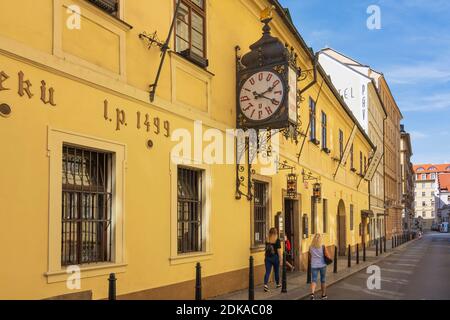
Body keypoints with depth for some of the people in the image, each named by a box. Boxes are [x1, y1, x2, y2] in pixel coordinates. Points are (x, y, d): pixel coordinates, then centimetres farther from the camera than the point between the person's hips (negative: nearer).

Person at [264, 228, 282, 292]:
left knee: (267, 272, 0)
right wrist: (280, 258, -4)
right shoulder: (277, 240, -9)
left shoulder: (267, 240, 1)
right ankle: (278, 284, 33)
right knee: (276, 271, 16)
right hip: (275, 257, -2)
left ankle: (265, 284, -17)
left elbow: (266, 249, 7)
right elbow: (278, 250, -11)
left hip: (267, 257, 2)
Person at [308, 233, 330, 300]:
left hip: (314, 266, 1)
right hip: (322, 265, -1)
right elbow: (328, 256, -11)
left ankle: (312, 293, -25)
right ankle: (323, 295, 26)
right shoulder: (323, 246, -9)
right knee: (323, 280, 15)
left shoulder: (311, 247, -1)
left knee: (314, 280, -1)